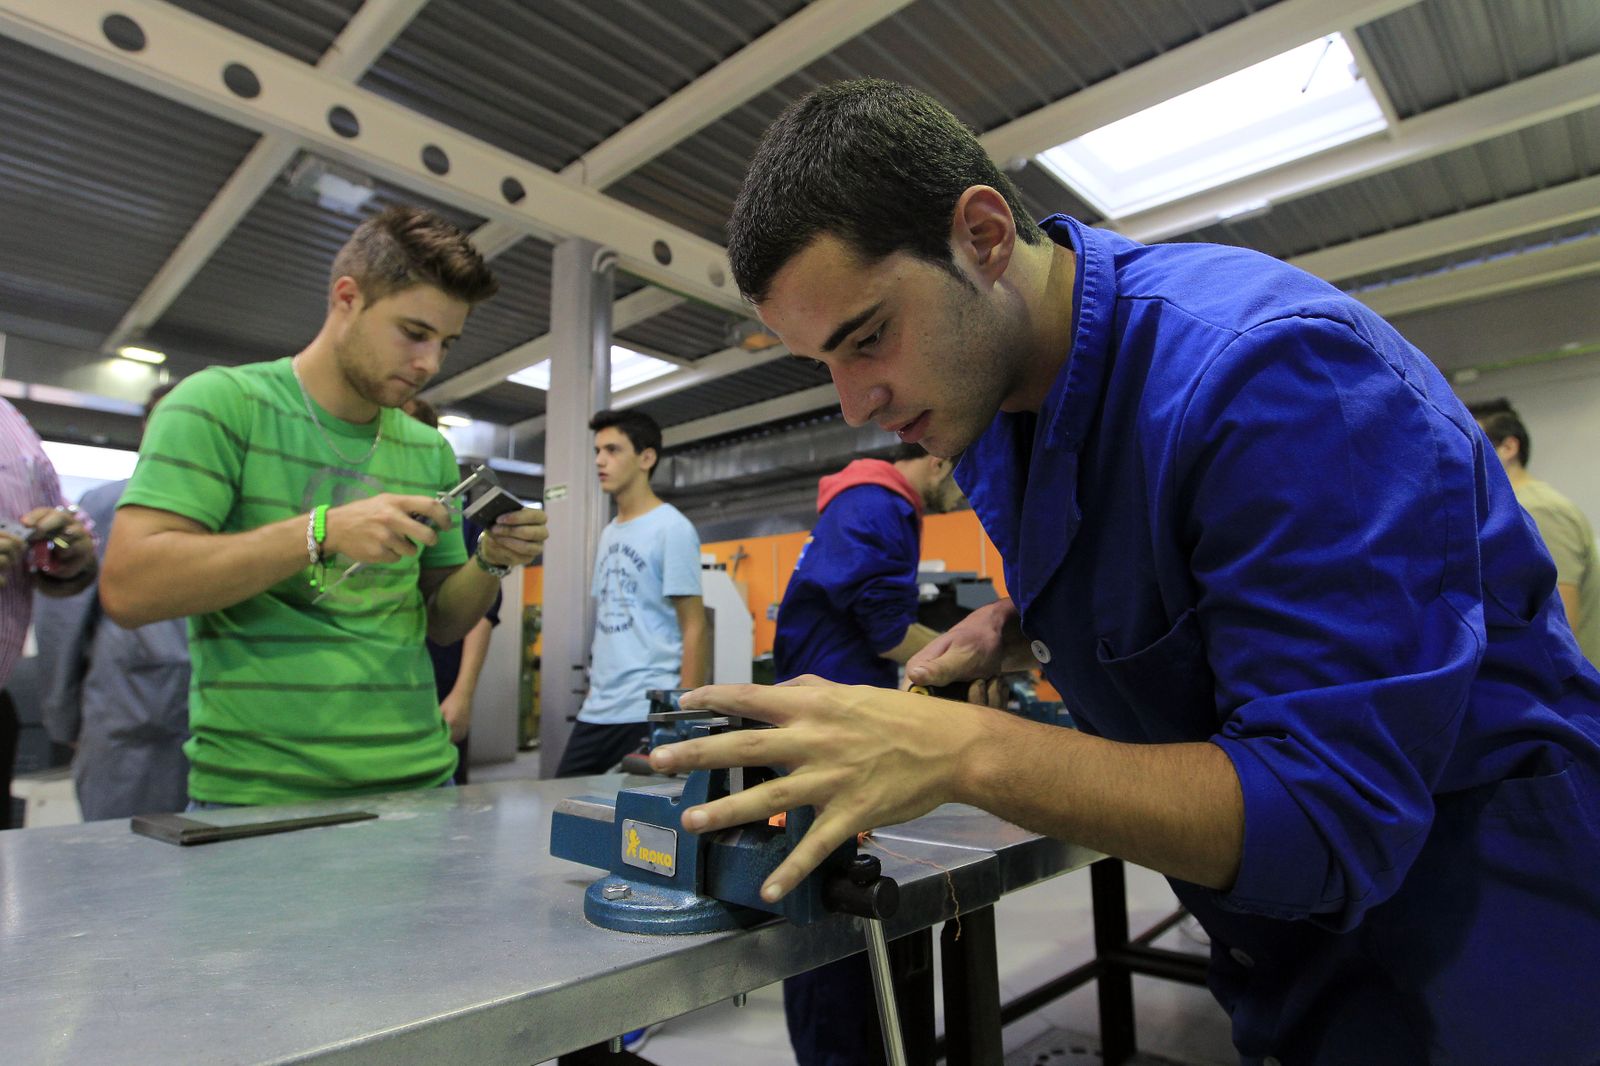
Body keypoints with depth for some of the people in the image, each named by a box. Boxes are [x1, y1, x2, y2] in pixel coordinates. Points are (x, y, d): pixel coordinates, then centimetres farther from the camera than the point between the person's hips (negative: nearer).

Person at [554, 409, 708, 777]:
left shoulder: (671, 528, -9)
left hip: (649, 714, -7)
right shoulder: (609, 533, 14)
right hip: (596, 711, 8)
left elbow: (694, 629, -11)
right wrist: (595, 690, 16)